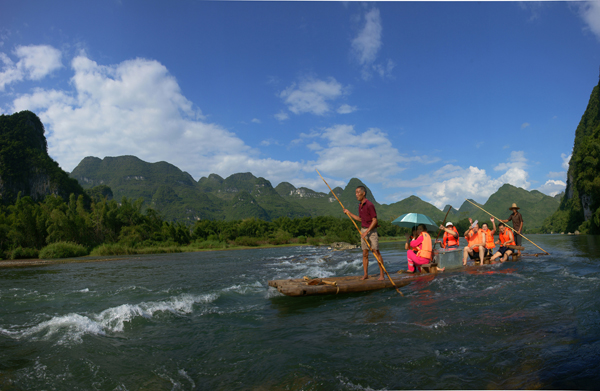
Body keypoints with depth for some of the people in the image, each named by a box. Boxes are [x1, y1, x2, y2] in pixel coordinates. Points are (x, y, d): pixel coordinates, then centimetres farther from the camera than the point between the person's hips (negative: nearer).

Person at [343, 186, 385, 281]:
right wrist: (349, 213, 15)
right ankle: (365, 274, 12)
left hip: (372, 230, -7)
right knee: (365, 253, 7)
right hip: (363, 230, 7)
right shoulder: (360, 205, 10)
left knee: (376, 252, -7)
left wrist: (366, 232, -21)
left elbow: (375, 220, -18)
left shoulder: (369, 205, -16)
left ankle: (382, 274, -1)